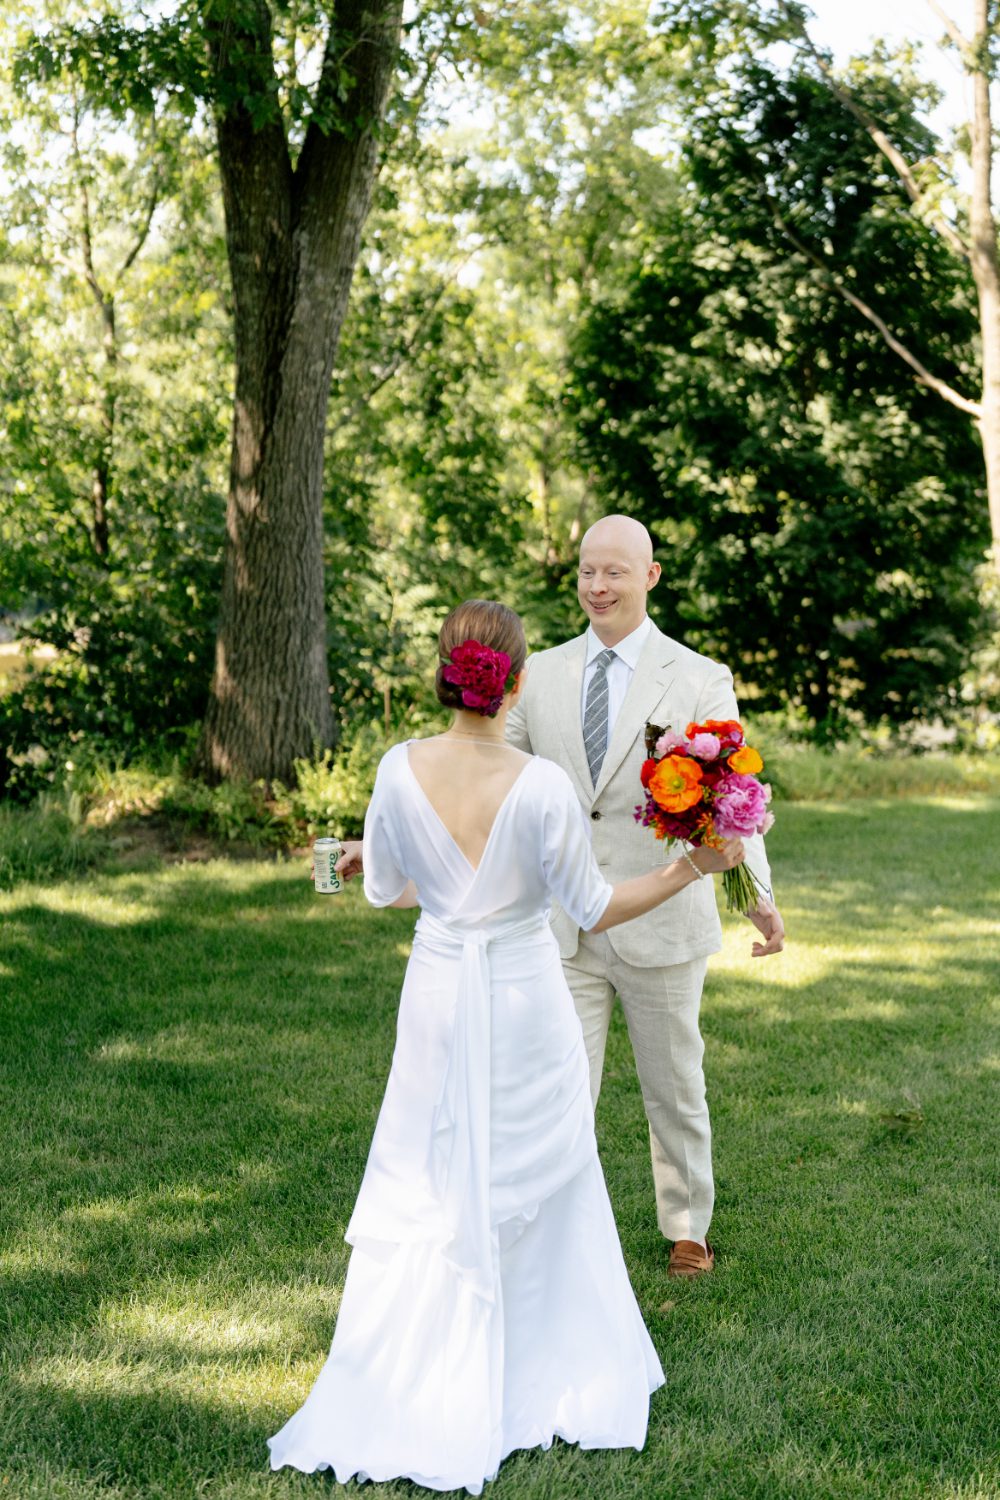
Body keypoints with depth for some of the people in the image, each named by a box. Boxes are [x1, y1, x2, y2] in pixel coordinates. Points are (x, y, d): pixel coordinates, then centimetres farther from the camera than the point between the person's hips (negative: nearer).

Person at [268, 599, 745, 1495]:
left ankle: (410, 1394, 12)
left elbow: (385, 891, 3)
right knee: (534, 1186, 15)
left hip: (439, 993, 2)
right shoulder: (542, 786, -19)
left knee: (419, 1193, 13)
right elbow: (595, 909, -11)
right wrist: (696, 865, -6)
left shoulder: (401, 769, -11)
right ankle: (542, 1371, 28)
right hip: (524, 998, -2)